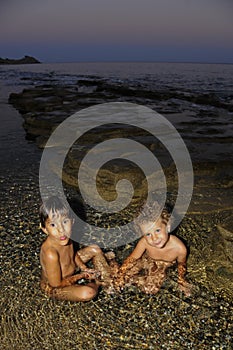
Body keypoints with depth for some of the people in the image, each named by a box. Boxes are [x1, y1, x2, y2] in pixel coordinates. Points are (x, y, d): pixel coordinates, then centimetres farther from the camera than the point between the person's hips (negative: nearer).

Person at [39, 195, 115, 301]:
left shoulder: (65, 238, -17)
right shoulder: (50, 254, -40)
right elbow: (56, 284, -27)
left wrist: (83, 268, -5)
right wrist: (81, 276, -17)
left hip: (69, 269, 8)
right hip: (53, 287, -8)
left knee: (94, 249, 9)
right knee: (88, 293, -30)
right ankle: (96, 283, 5)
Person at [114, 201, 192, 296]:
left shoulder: (180, 248, -38)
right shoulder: (144, 242, -39)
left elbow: (181, 263, -11)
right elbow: (132, 259, -19)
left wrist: (181, 280, -3)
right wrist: (120, 275, -15)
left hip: (161, 267, 0)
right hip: (145, 260, 0)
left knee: (150, 289, -10)